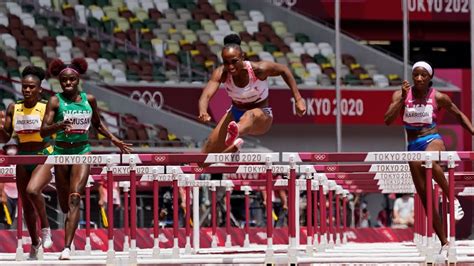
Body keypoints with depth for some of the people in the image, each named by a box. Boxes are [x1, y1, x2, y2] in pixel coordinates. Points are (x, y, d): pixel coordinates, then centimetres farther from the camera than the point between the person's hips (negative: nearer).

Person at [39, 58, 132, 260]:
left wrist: (114, 140, 15)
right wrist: (59, 126, -32)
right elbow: (43, 131, -13)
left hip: (83, 151, 0)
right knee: (65, 204, 9)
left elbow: (97, 124, 22)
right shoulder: (55, 101, -5)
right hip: (61, 152, 0)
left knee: (74, 198, -17)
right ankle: (68, 241, 40)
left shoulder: (89, 99, 3)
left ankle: (67, 248, -25)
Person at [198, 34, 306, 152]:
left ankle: (233, 136, -78)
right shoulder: (221, 73, -20)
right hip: (235, 114, 4)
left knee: (250, 115, -43)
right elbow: (206, 95, -34)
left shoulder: (258, 69, -24)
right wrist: (203, 112, -57)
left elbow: (284, 70, -7)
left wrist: (298, 99, -8)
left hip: (261, 117, -4)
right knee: (207, 155, 1)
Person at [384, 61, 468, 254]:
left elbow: (459, 115, 14)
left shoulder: (438, 98, 0)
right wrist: (403, 98, -17)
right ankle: (445, 244, 9)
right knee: (425, 199, 1)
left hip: (433, 140, -3)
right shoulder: (401, 95, 1)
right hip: (413, 146, 3)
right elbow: (388, 120, -10)